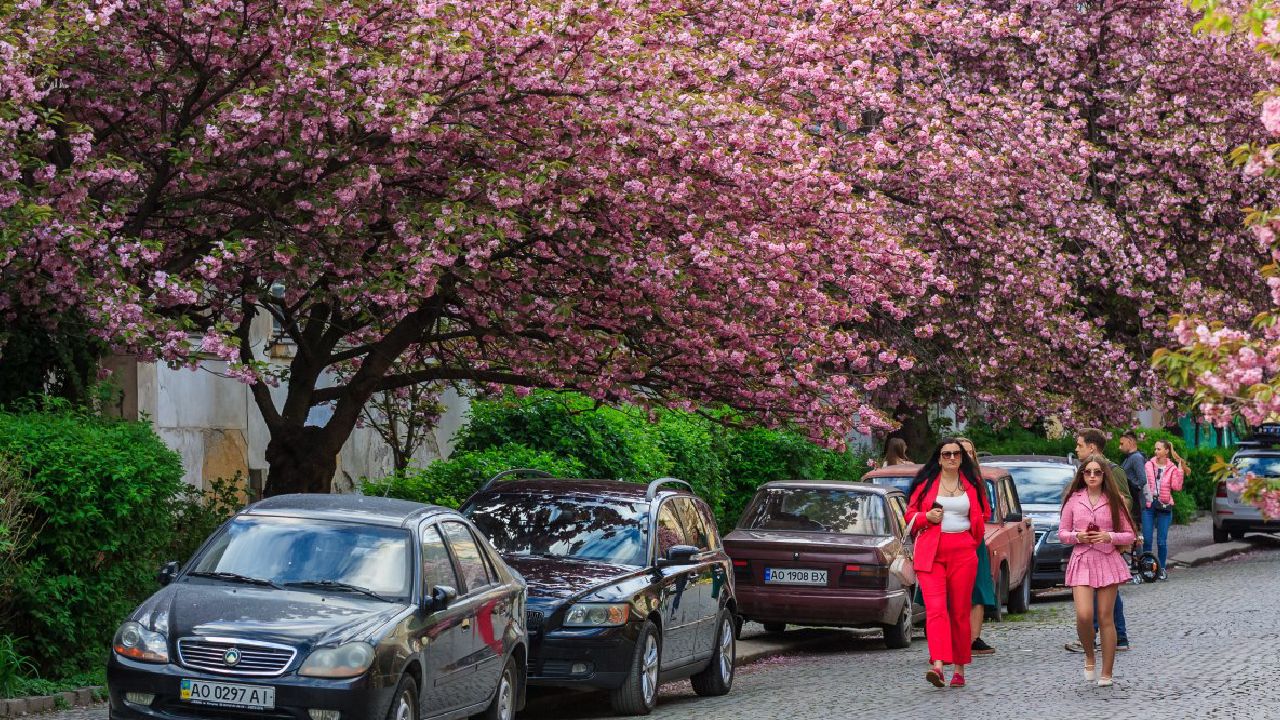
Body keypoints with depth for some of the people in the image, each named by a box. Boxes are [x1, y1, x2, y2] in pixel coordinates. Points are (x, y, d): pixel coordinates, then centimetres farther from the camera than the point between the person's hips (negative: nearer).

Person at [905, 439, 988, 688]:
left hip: (963, 552, 2)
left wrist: (972, 543, 13)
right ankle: (938, 664, -27)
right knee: (935, 608, -15)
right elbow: (910, 515, 12)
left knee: (960, 611, 5)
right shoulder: (926, 483, 7)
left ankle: (960, 668, 15)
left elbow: (981, 517, 20)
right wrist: (927, 516, -7)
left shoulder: (972, 483, 11)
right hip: (930, 553, -2)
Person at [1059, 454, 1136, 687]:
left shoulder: (1114, 500, 4)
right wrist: (1077, 536, -10)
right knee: (1084, 615, -15)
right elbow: (1062, 533, 10)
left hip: (1108, 560, 0)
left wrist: (1109, 537, -13)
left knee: (1105, 618, 0)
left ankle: (1107, 673, 8)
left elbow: (1129, 534, 5)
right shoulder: (1073, 500, 6)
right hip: (1081, 561, 0)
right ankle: (1089, 657, 13)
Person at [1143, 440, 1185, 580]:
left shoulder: (1172, 468, 5)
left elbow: (1177, 486, -7)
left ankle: (1162, 569, 13)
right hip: (1149, 505, 1)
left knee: (1162, 541, 1)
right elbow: (1143, 481, 9)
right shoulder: (1149, 465, 7)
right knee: (1147, 539, -2)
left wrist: (1180, 470, -12)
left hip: (1164, 506, -1)